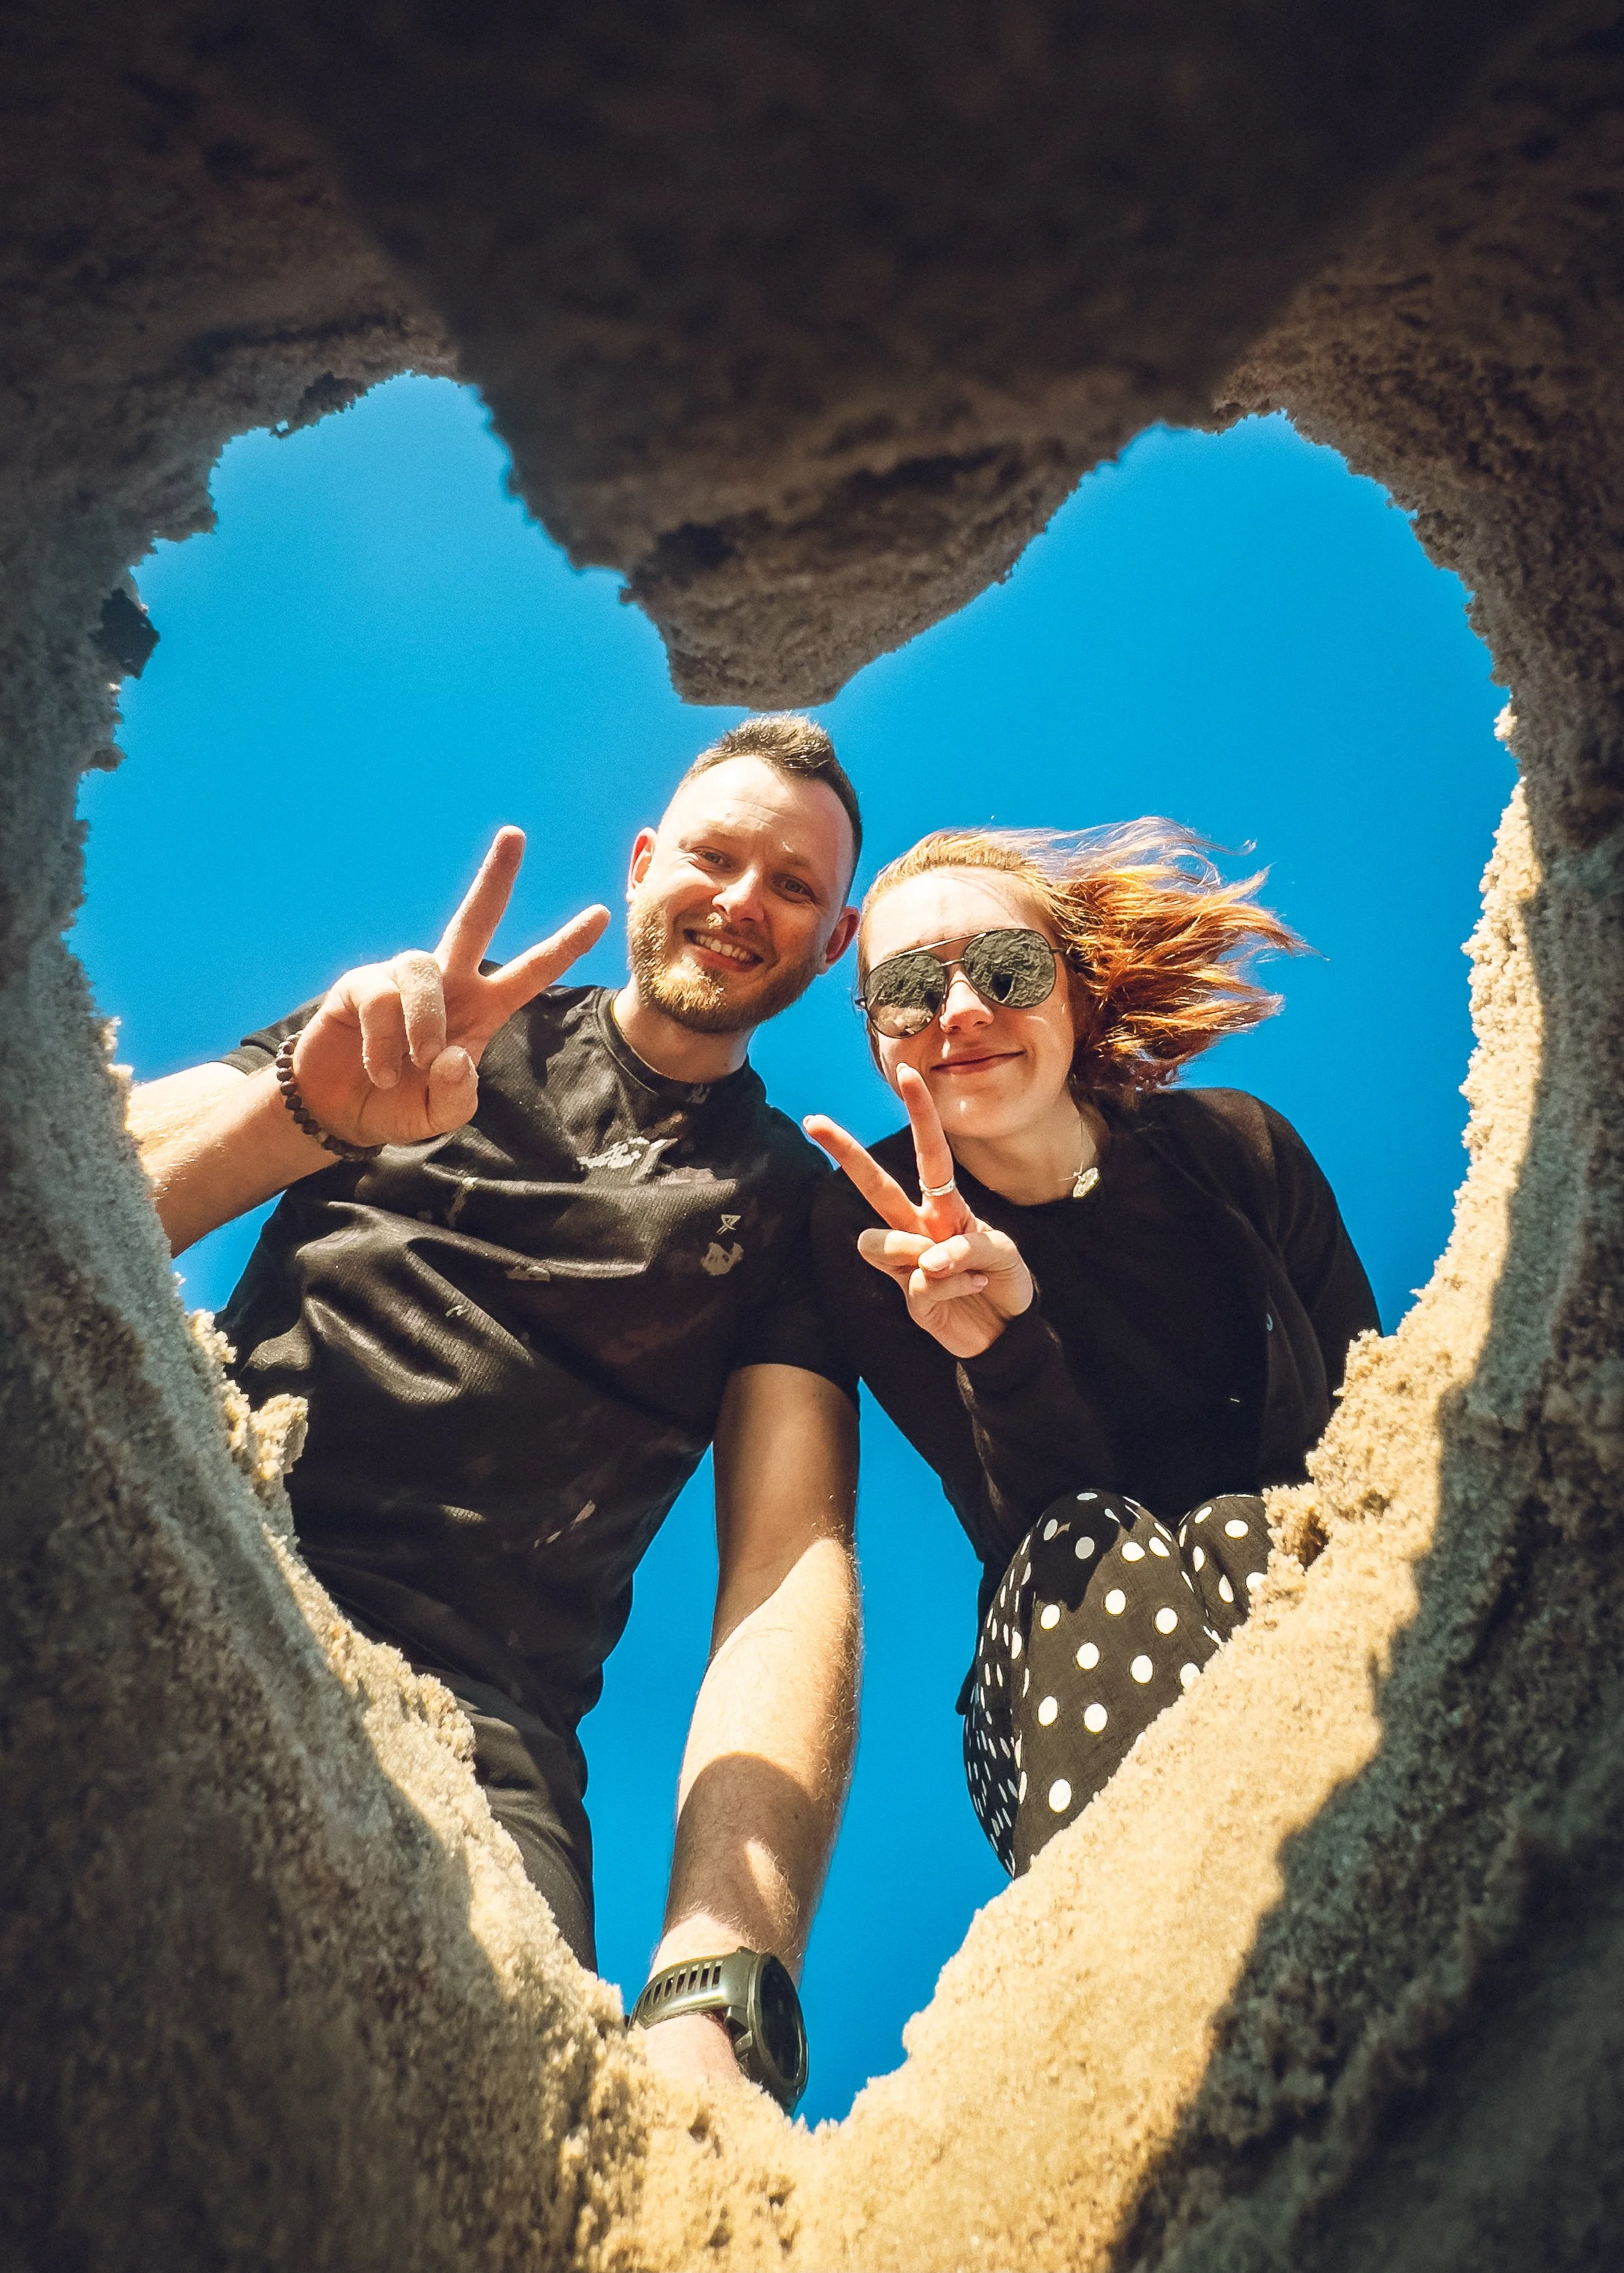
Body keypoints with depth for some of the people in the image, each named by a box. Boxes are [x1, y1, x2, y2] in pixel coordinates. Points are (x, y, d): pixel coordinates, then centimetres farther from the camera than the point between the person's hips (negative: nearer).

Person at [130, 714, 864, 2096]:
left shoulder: (791, 1212, 13)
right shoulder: (444, 1025, 16)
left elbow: (794, 1567, -2)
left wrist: (716, 1977, -19)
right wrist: (311, 1110, -17)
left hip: (459, 1706, -1)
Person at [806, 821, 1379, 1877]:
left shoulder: (1237, 1147, -6)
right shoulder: (866, 1232, -11)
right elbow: (1028, 1531, -14)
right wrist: (1003, 1346, -36)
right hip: (1070, 1677, -1)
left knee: (1235, 1531, -31)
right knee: (1085, 1544, -32)